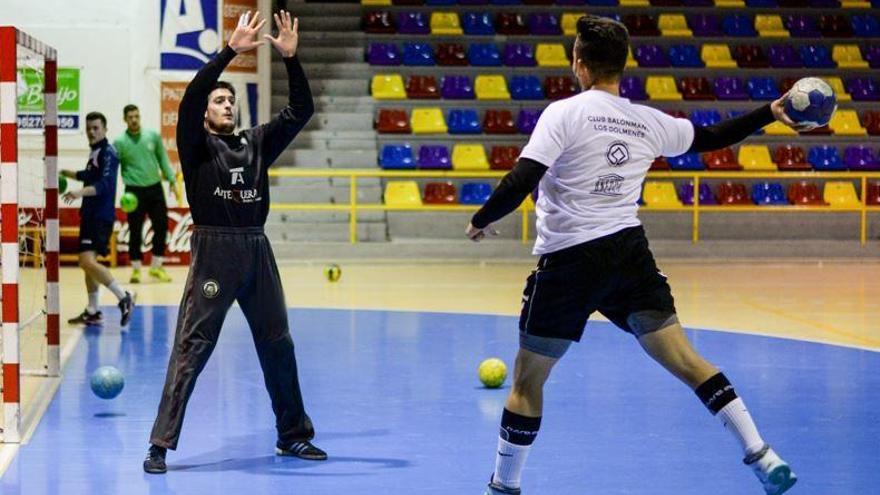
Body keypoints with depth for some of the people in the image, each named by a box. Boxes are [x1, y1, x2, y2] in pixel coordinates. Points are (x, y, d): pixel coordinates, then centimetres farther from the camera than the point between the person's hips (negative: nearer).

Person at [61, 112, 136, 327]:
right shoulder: (95, 152, 15)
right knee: (87, 262, 14)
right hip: (91, 215, 10)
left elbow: (104, 184, -26)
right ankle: (92, 312, 22)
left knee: (88, 261, -20)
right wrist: (66, 173, 43)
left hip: (101, 216, -10)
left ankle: (124, 297, -13)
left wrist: (81, 192, -40)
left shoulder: (108, 153, -12)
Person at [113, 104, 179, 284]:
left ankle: (156, 266, 18)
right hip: (134, 191, -3)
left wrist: (171, 180, 6)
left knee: (161, 227, 4)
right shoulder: (119, 142, -4)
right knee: (135, 231, 0)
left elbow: (163, 159, 11)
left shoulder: (153, 136, 4)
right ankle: (136, 269, 13)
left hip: (155, 188, 3)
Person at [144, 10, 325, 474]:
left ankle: (293, 435, 23)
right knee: (192, 347, -7)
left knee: (278, 344, 11)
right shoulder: (197, 145, 3)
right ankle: (161, 444, -6)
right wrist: (230, 50, -18)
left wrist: (291, 58, -1)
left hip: (257, 249, 5)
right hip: (214, 250, -5)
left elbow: (301, 111, 10)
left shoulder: (257, 142, 16)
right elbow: (189, 97, -14)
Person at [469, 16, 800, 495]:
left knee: (527, 379, 10)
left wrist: (481, 220, 1)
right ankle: (760, 454, -10)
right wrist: (771, 112, 32)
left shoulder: (563, 113, -7)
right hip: (629, 254, 4)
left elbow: (520, 183, -15)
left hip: (567, 262, -4)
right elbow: (711, 138, 22)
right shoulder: (648, 122, 8)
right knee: (685, 360, 0)